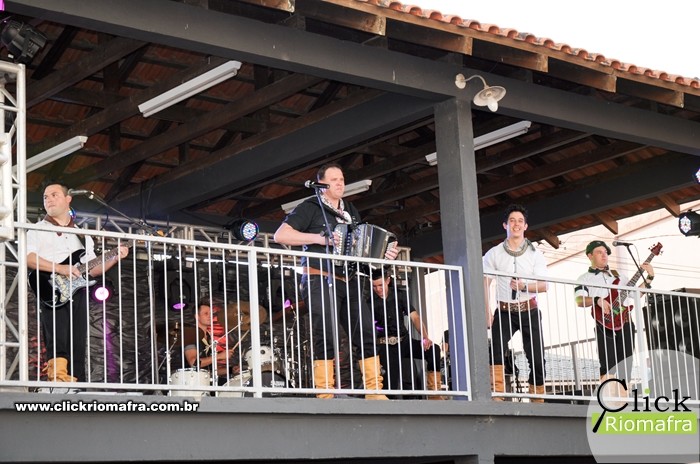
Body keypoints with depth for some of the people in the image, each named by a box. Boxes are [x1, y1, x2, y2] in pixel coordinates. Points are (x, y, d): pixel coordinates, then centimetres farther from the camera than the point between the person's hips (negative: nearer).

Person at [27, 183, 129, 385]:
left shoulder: (82, 236, 24)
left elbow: (92, 269, 20)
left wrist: (115, 258, 5)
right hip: (52, 292, -5)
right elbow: (28, 258, -9)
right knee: (58, 348, -16)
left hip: (78, 292, 5)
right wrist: (60, 268, -17)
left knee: (78, 349, -1)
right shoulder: (38, 231, 9)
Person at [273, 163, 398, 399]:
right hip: (320, 279, -6)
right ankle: (325, 395, -11)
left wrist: (384, 254, 10)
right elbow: (280, 235, -7)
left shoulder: (351, 212, 23)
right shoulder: (311, 207, 3)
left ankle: (374, 392, 1)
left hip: (348, 282, 6)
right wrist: (319, 238, -15)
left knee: (367, 333, -2)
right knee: (325, 336, -12)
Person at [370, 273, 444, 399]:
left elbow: (415, 317, -2)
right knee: (391, 385, -19)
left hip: (404, 340, 2)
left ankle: (434, 393, -20)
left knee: (433, 349, -22)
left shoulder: (399, 295, 5)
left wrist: (425, 338, -19)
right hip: (386, 345, -2)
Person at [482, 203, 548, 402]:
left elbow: (544, 285, -2)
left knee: (537, 358, -3)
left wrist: (524, 286, -21)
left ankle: (537, 400, 10)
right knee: (497, 348, -23)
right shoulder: (494, 253, 5)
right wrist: (487, 312, -11)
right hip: (504, 310, -1)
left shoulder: (535, 254, 5)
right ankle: (497, 396, -26)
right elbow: (485, 283, 0)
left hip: (529, 310, 1)